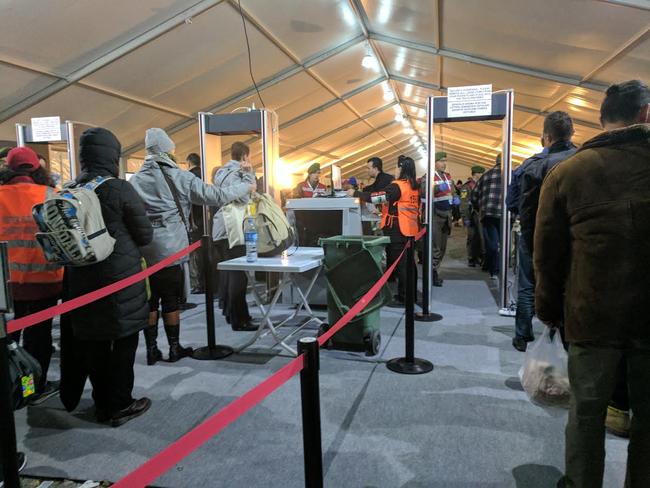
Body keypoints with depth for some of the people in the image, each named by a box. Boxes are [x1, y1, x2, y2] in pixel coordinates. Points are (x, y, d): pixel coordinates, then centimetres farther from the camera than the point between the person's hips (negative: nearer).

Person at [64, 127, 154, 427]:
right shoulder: (119, 189, -13)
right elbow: (145, 235, -7)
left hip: (81, 279, 5)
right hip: (121, 278, -5)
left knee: (93, 343, 14)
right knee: (124, 341, 8)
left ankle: (102, 404, 27)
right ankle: (121, 406, 16)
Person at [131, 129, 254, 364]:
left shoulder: (135, 180, 4)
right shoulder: (178, 177, -6)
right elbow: (216, 196, -6)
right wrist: (246, 187, 6)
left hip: (143, 250, 3)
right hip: (170, 249, -3)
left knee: (148, 301, 11)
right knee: (171, 301, 8)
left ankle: (152, 350, 19)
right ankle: (174, 348, 19)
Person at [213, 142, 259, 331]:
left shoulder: (222, 172, 16)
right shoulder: (236, 173, -13)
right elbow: (242, 197, -27)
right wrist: (249, 174, -20)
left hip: (221, 230, 10)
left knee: (228, 271, 18)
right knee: (238, 274, -6)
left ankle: (228, 311, 30)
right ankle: (239, 319, -3)